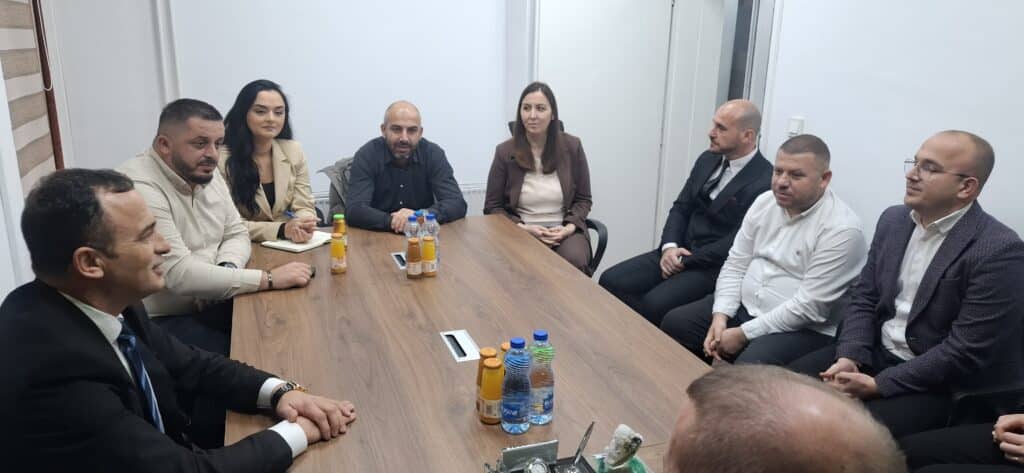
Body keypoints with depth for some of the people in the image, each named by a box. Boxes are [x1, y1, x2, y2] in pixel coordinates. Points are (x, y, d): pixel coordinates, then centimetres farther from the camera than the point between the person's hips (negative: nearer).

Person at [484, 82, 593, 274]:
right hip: (521, 232, -1)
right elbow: (492, 207, 4)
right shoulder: (505, 152, -1)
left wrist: (569, 228, -11)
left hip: (564, 231, 1)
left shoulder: (572, 146, 1)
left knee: (574, 262, -30)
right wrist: (522, 228, -12)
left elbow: (583, 200, 8)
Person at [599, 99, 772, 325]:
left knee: (653, 304, -29)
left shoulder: (765, 182, -15)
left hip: (716, 267, -7)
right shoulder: (707, 159, 10)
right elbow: (681, 207, 11)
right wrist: (670, 247, -8)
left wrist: (685, 262, -14)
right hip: (680, 251, 7)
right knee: (611, 281, -10)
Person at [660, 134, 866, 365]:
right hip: (743, 306, 7)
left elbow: (809, 306, -22)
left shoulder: (841, 228, -18)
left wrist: (744, 333, -20)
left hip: (802, 329, -7)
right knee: (674, 324, -4)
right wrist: (720, 316, -9)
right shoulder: (765, 202, 3)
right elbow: (735, 265, 5)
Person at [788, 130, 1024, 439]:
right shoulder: (893, 220, 5)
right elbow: (864, 298, 7)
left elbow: (966, 351, -20)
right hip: (874, 353, 7)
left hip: (938, 383, -6)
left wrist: (878, 385, -20)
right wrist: (849, 358, -11)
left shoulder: (999, 251, -17)